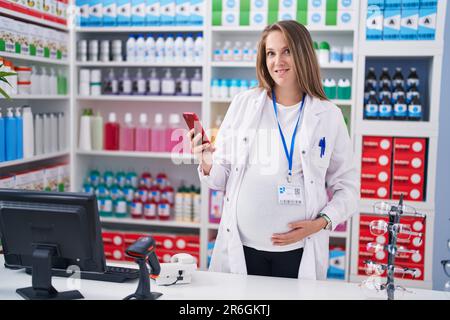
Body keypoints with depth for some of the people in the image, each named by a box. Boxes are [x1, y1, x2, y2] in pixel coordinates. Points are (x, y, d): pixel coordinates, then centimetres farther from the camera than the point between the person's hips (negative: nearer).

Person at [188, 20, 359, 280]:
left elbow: (347, 186, 5)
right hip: (240, 247, 1)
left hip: (299, 251, 0)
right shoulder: (244, 104, 2)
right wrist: (208, 166, -13)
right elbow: (222, 177, 7)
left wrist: (321, 223, -9)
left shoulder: (329, 116, 0)